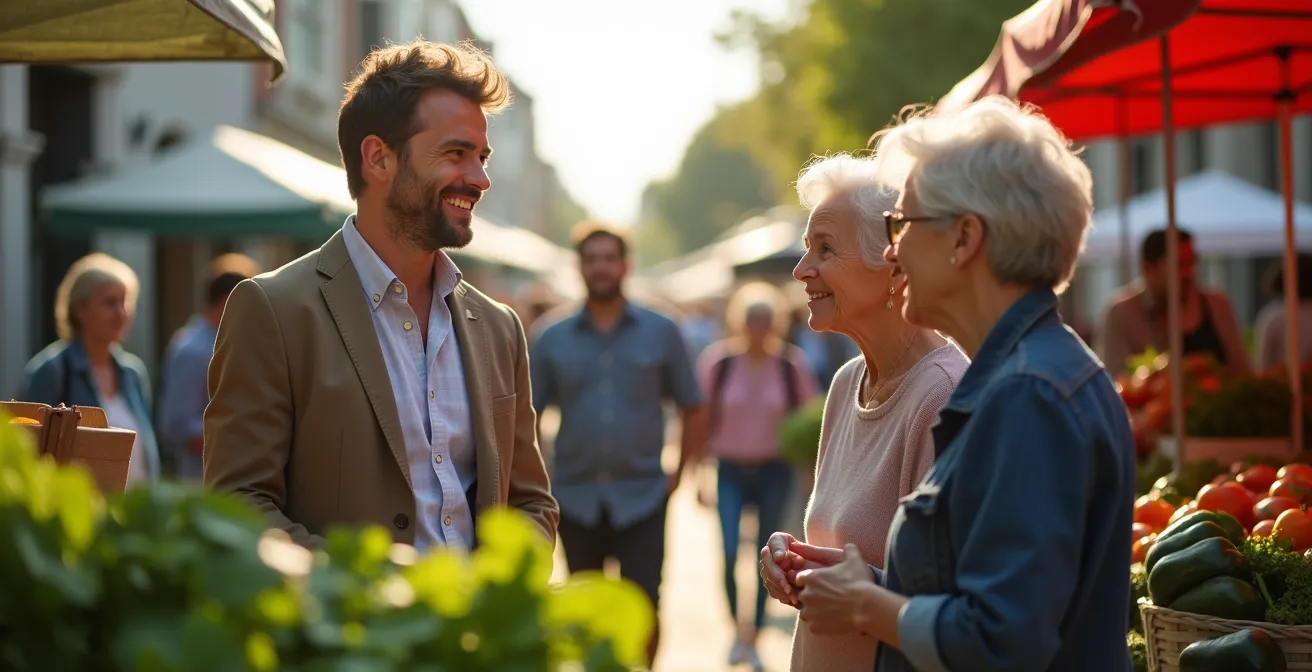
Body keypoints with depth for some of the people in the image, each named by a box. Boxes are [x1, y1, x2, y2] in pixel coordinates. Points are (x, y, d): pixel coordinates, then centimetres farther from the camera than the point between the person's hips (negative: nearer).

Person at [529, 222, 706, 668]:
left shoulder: (662, 333, 2)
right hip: (576, 498, 2)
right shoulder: (552, 339, 4)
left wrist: (680, 472, 1)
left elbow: (692, 409, 7)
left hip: (642, 496, -1)